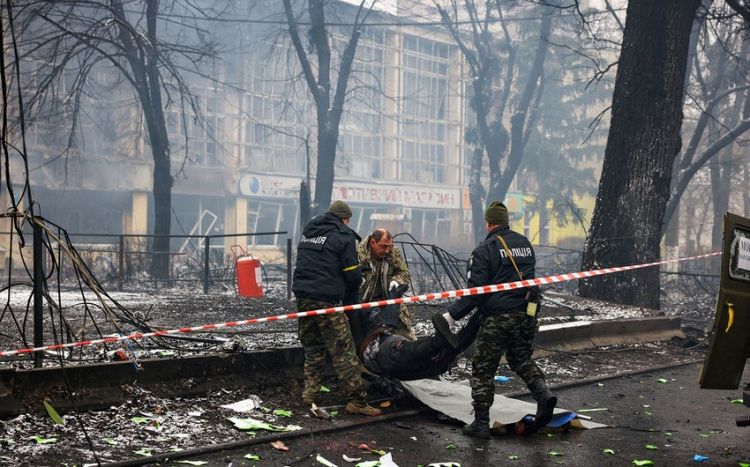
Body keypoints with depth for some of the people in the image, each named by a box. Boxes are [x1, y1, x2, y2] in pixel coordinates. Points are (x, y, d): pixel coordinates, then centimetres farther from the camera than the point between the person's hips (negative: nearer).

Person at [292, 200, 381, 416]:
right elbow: (353, 275, -5)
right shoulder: (343, 236, -5)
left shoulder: (308, 232, 17)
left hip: (302, 296, 7)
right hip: (326, 300, -7)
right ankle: (356, 400, -7)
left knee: (312, 347, 19)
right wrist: (351, 300, 9)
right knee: (343, 351, -5)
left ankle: (310, 392, 19)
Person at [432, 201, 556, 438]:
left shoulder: (485, 250, -11)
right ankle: (543, 393, 1)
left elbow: (475, 290, -16)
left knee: (483, 369, 5)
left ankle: (481, 423, 7)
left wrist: (451, 316, -13)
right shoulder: (525, 243, 10)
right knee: (522, 359, 25)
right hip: (526, 315, 6)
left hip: (498, 319, -6)